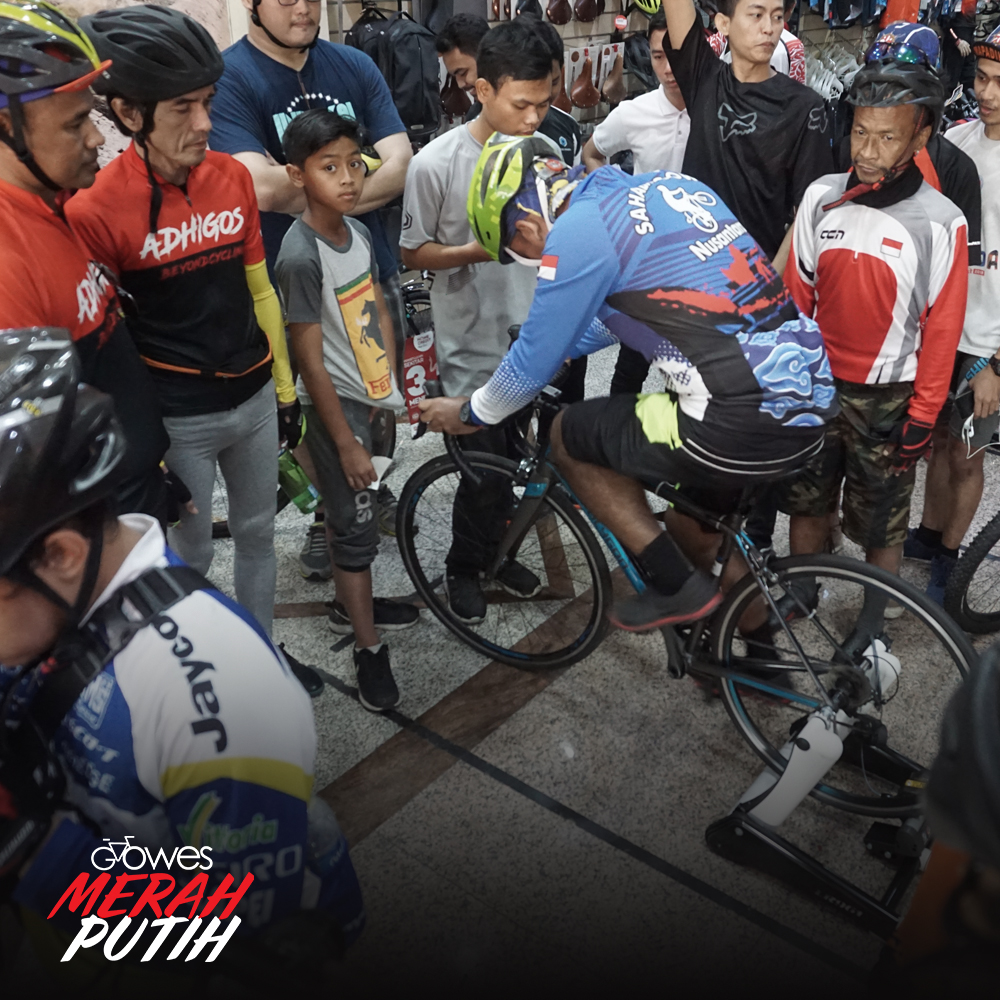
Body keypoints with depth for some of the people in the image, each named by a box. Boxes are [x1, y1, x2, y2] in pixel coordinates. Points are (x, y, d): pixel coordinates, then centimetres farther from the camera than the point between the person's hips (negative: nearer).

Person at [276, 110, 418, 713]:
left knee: (356, 514, 21)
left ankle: (353, 605, 40)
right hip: (336, 406, -7)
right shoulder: (301, 255, -22)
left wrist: (393, 389, 8)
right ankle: (369, 650, 15)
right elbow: (311, 361, -20)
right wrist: (345, 442, -17)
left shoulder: (358, 232, 1)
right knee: (357, 525, 2)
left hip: (372, 398, 7)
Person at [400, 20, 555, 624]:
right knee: (487, 471, 2)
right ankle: (465, 568, 29)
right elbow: (413, 254, -7)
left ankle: (498, 552, 39)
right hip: (474, 347, -4)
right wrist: (473, 251, -22)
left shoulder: (546, 154, 0)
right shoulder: (438, 163, -14)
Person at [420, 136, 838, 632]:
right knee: (699, 528, 32)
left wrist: (469, 414, 19)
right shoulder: (663, 184, 17)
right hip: (815, 403, 9)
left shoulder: (577, 230, -8)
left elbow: (534, 363, 0)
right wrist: (557, 349, 40)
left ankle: (676, 586, 13)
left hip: (742, 425, -9)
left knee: (569, 435, 12)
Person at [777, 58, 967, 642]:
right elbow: (797, 293, 6)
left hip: (887, 397, -3)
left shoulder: (940, 223, -13)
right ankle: (799, 594, 38)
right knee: (808, 501, 17)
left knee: (881, 524, 8)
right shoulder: (821, 198, -3)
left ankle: (872, 625, 28)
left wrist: (922, 416, -7)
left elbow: (943, 329, -8)